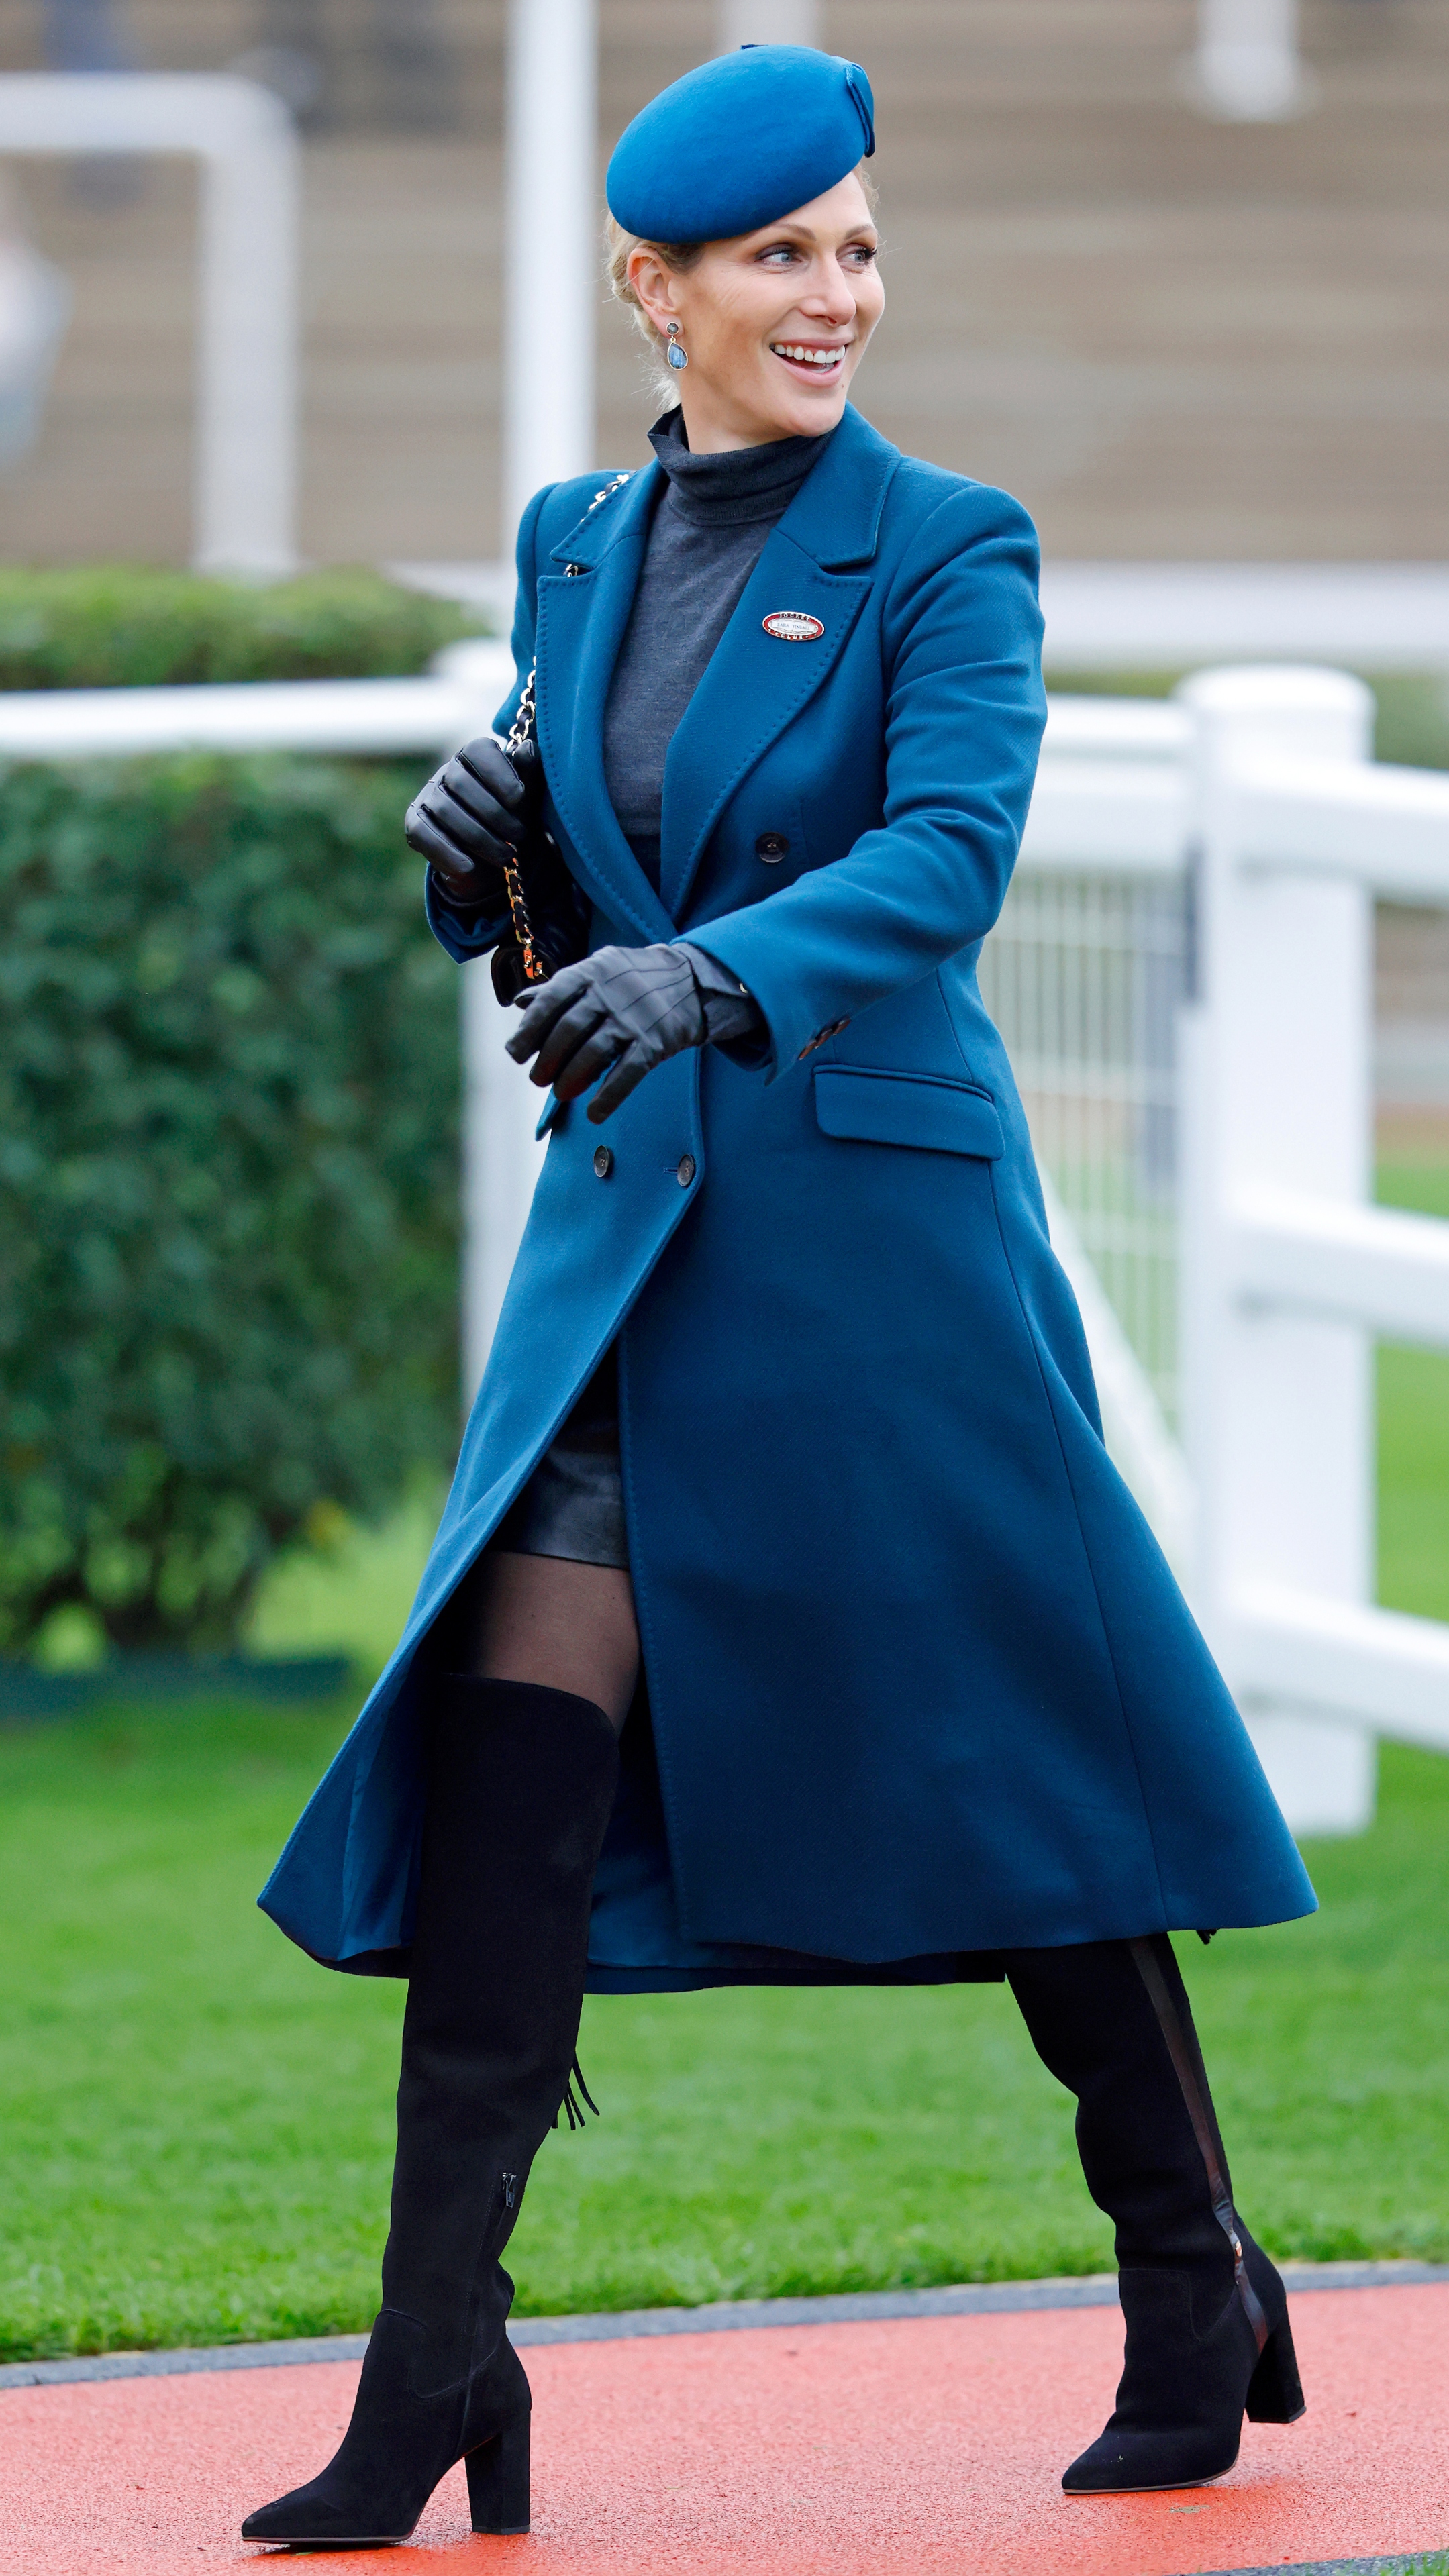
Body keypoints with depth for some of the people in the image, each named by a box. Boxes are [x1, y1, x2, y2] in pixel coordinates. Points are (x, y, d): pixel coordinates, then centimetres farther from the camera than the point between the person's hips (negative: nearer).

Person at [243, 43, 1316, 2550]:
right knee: (505, 1760, -8)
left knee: (1020, 1764, 5)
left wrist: (705, 977, -38)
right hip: (629, 1221, 4)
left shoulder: (946, 554, -5)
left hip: (879, 1216, -4)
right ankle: (437, 2376, -9)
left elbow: (949, 855, -21)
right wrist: (476, 848, -7)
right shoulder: (575, 546, 10)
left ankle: (1201, 2304, 23)